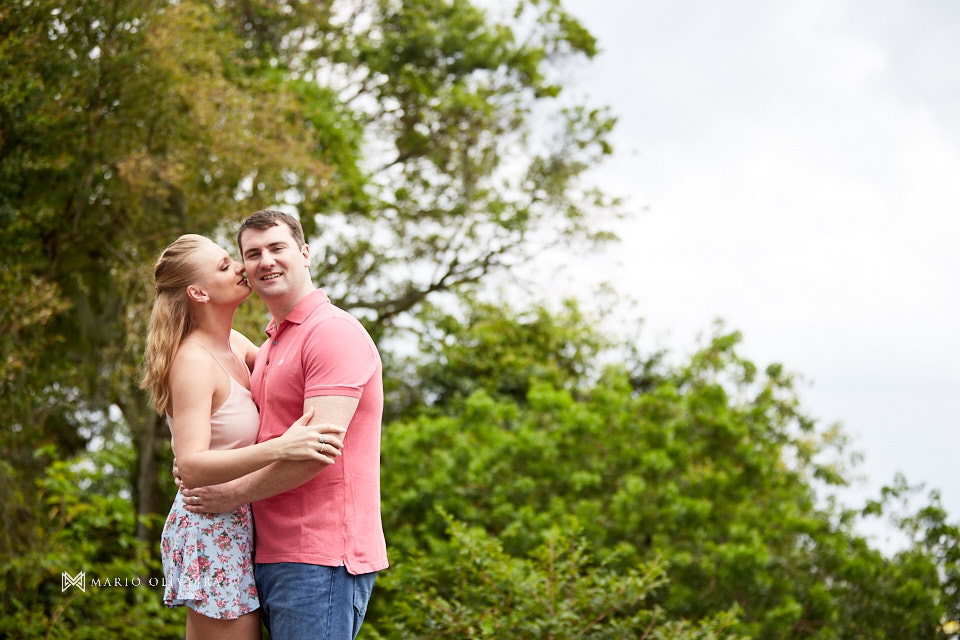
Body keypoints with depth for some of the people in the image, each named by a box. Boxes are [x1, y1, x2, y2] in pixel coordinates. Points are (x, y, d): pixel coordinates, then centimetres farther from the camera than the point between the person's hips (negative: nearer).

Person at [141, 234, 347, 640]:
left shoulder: (233, 344, 9)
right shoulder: (193, 362, -18)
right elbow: (190, 466, -27)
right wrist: (279, 449, -37)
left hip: (232, 527, 9)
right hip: (211, 528, -9)